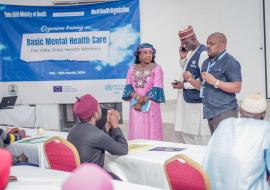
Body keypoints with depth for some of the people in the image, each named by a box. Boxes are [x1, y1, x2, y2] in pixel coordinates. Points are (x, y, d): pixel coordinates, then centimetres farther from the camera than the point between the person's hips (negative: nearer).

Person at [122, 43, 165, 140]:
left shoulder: (156, 68, -2)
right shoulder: (132, 68, 8)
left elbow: (156, 89, -8)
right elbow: (128, 86, 4)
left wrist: (142, 101, -12)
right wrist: (137, 97, -15)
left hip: (150, 106, -3)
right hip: (135, 105, 3)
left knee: (151, 133, -2)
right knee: (136, 133, 4)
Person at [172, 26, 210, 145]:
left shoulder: (203, 53, -16)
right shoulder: (191, 52, 10)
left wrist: (184, 85, -15)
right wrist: (183, 58, 6)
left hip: (196, 100, -9)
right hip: (187, 98, 9)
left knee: (199, 135, -1)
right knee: (185, 132, 15)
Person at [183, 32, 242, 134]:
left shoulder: (230, 62, -9)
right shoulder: (207, 62, 17)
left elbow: (237, 87, -16)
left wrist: (215, 82, -24)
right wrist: (191, 80, 4)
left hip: (224, 113, -8)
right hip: (210, 113, 8)